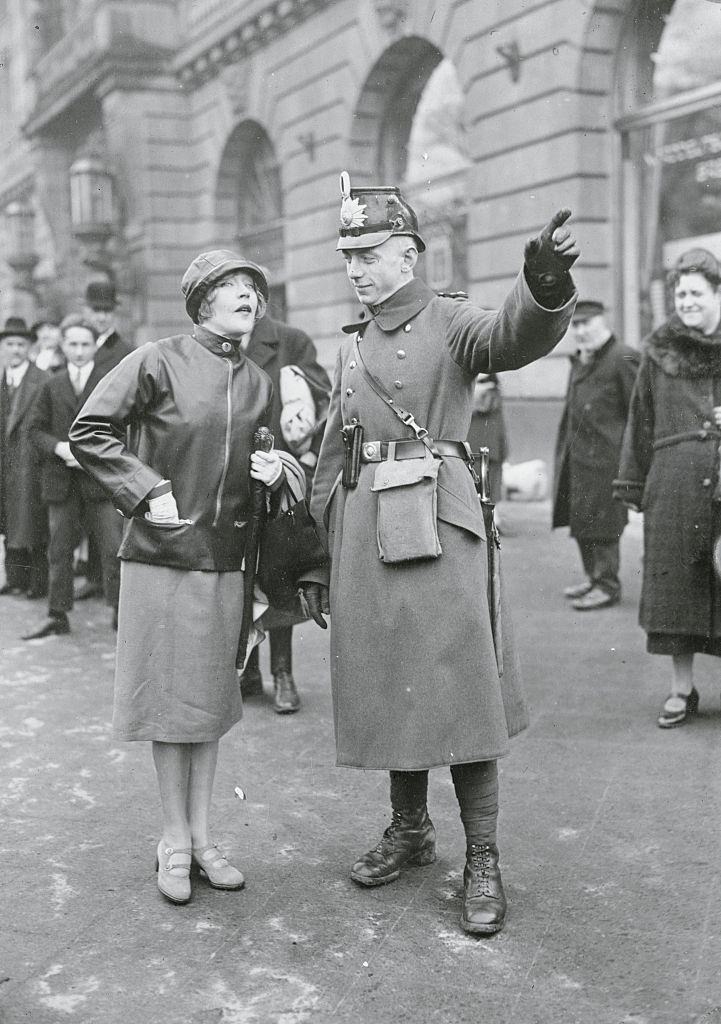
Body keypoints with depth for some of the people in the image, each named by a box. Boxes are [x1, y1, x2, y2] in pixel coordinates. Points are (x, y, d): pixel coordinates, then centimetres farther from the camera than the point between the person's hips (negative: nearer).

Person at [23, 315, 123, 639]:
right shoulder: (51, 386, 11)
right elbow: (36, 428, 9)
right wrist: (59, 448, -9)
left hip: (101, 479, -3)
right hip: (61, 481, 3)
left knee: (113, 548, -5)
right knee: (59, 549, 9)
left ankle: (120, 612, 4)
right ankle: (57, 615, 17)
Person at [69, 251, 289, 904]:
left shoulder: (259, 384, 8)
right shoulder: (158, 363, -8)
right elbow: (89, 433, -8)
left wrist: (273, 472, -1)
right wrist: (147, 491, -14)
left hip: (224, 560, 5)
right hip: (161, 556, -5)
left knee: (210, 702, 11)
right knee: (169, 699, 3)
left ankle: (202, 837, 23)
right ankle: (175, 841, 17)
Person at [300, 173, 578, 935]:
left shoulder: (451, 322, 0)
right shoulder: (351, 344, 17)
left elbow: (518, 336, -24)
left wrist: (544, 282, -47)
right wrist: (319, 560, 15)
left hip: (436, 522, -5)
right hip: (364, 529, 6)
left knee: (457, 686, -4)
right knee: (385, 685, 12)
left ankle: (482, 860, 5)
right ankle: (409, 829, 29)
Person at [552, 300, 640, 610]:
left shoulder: (623, 359, -10)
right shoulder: (579, 361, 17)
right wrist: (563, 453, 18)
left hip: (604, 457, -9)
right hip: (576, 456, 9)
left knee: (601, 522, -4)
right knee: (579, 520, 14)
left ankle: (608, 586, 5)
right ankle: (594, 576, 27)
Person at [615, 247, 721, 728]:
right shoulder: (660, 351, 8)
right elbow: (642, 421, 11)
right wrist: (635, 487, 7)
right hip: (674, 481, 1)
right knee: (676, 579, 3)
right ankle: (682, 689, 15)